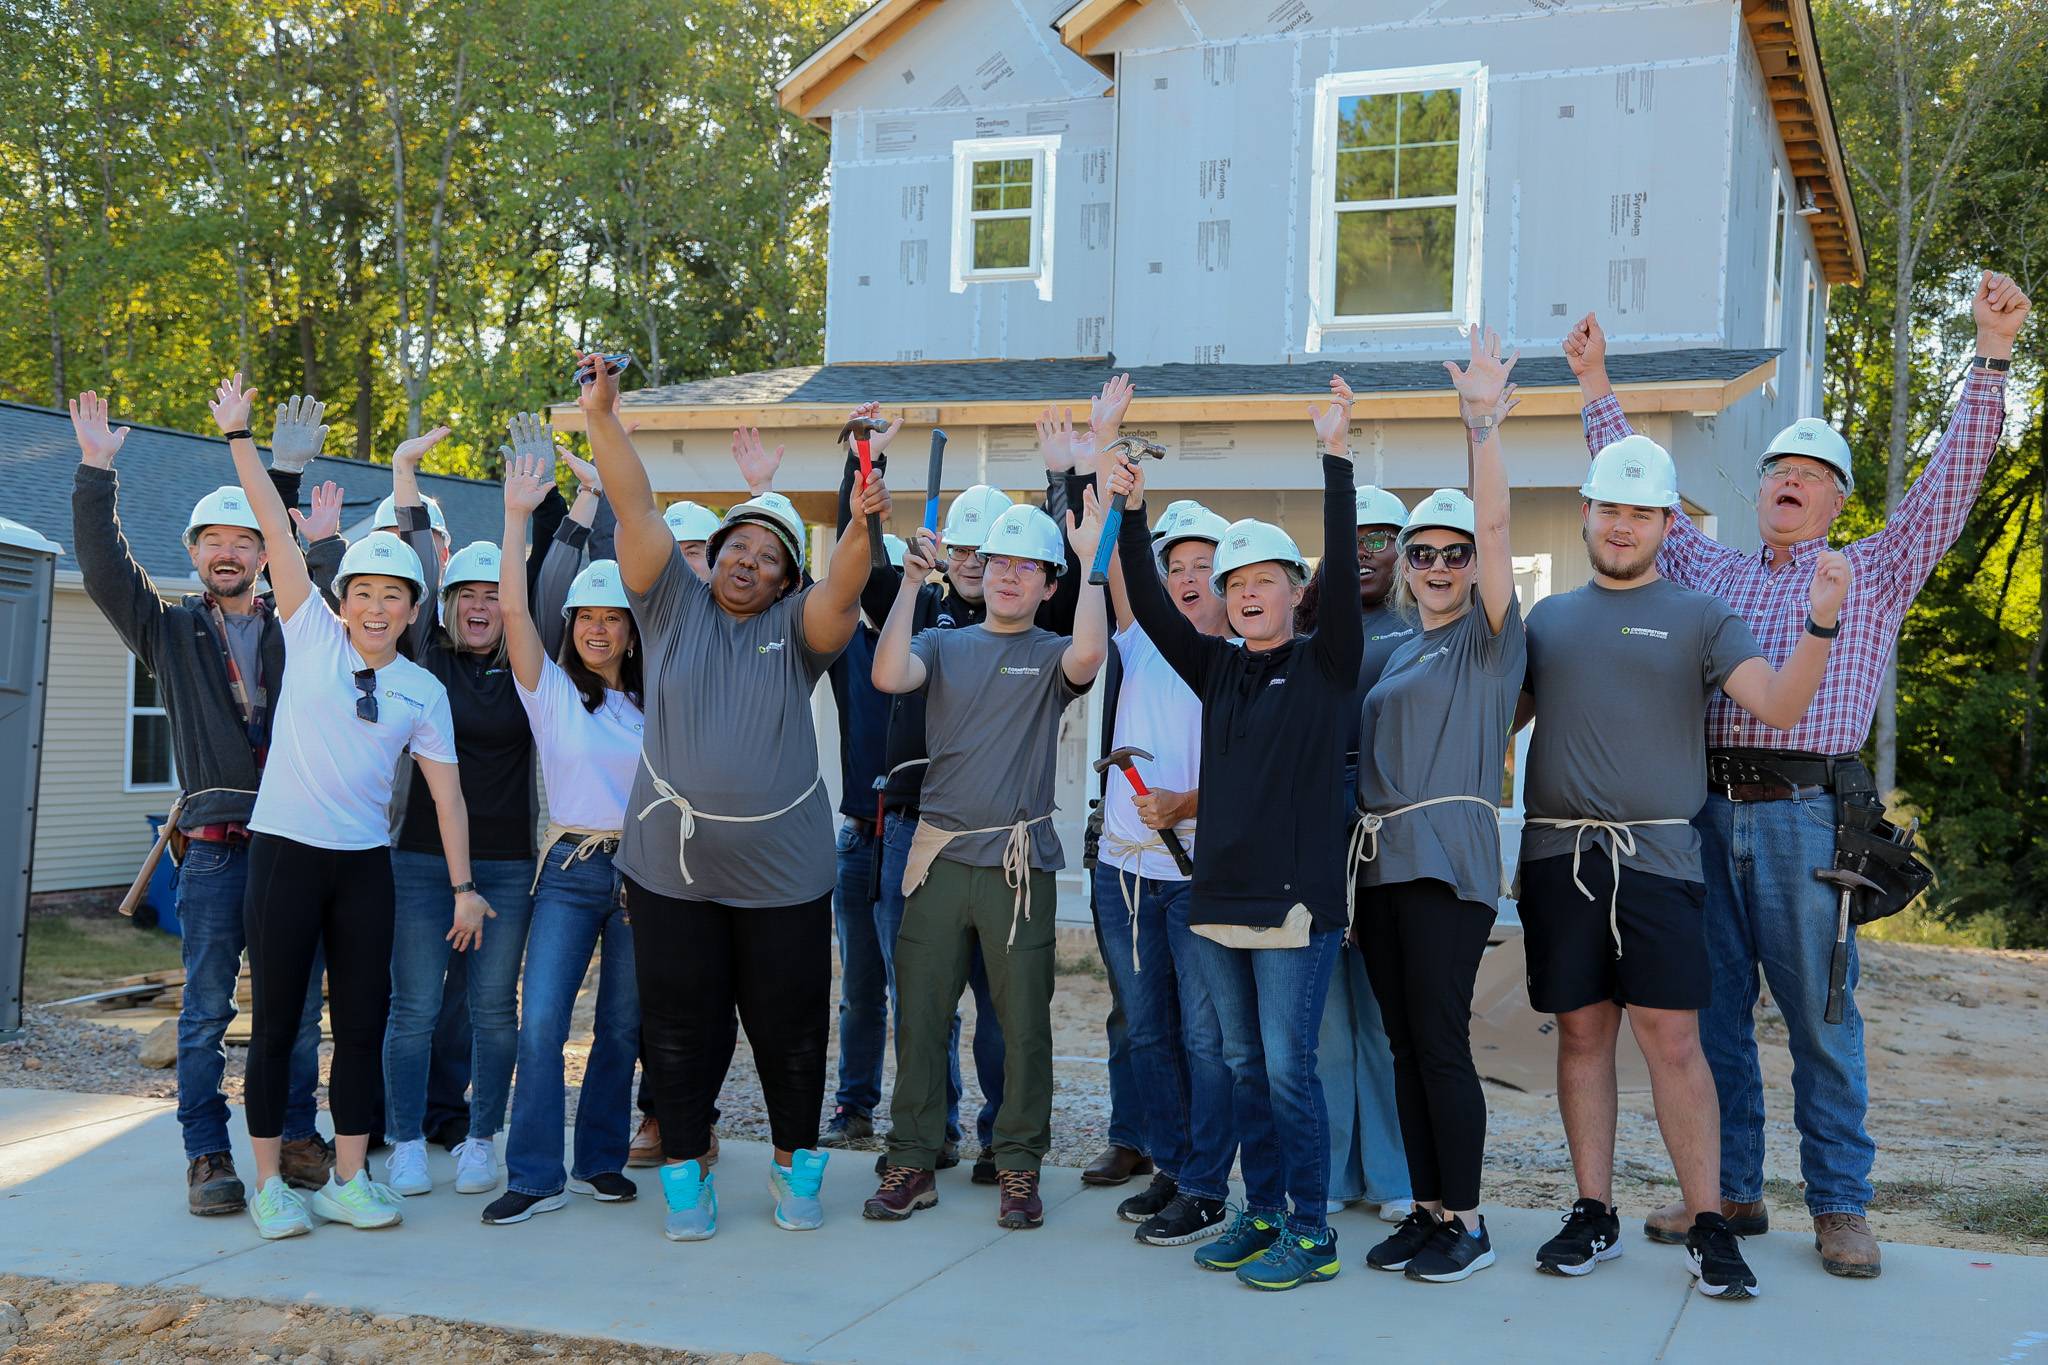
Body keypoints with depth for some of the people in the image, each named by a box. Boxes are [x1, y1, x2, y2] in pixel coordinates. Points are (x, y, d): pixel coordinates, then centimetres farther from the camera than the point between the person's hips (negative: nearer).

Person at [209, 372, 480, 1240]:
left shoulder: (423, 692, 6)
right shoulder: (312, 636, 1)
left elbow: (447, 792, 7)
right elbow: (276, 529, -5)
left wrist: (464, 885, 4)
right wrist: (239, 437, -9)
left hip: (365, 863, 3)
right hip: (285, 851, -2)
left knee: (363, 1021, 5)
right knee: (276, 1021, 2)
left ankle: (348, 1180, 16)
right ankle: (268, 1184, 12)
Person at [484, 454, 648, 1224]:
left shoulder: (655, 700, 9)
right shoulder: (550, 689, 2)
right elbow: (513, 606, -9)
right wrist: (517, 516, -13)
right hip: (570, 870, -2)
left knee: (622, 1026, 8)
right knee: (541, 1023, -11)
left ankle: (599, 1162, 20)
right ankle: (535, 1177, -4)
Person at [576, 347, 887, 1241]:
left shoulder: (796, 627, 1)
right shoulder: (675, 605, 2)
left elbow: (841, 599, -20)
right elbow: (636, 512, -7)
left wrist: (860, 529, -39)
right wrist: (601, 418, -18)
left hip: (783, 870, 0)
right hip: (672, 865, 0)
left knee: (790, 1024, 9)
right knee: (681, 1025, 7)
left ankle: (796, 1165, 26)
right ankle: (685, 1172, 21)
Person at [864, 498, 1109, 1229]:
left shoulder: (1051, 656, 6)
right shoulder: (943, 646, 11)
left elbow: (1089, 654, -19)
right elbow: (888, 675, -9)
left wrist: (1091, 557, -17)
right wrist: (911, 581, -11)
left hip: (1018, 860, -2)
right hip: (939, 855, 2)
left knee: (1024, 1022, 2)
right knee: (919, 1015, 5)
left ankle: (1019, 1166, 15)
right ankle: (913, 1161, 16)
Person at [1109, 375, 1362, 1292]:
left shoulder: (1324, 663, -2)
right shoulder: (1219, 669, 13)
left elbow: (1343, 573, -14)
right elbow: (1150, 609, 8)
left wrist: (1335, 456, -19)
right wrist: (1130, 515, -1)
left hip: (1295, 902, -6)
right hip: (1218, 899, 6)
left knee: (1288, 1069, -5)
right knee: (1243, 1067, 12)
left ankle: (1311, 1235, 5)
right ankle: (1262, 1215, 23)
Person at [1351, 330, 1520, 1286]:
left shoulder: (1489, 638, 0)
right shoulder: (1397, 652, 20)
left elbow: (1492, 525, -13)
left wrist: (1482, 423, -17)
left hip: (1447, 854, -7)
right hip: (1380, 854, 7)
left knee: (1441, 1040, -7)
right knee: (1404, 1044, 8)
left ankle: (1466, 1222, 2)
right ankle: (1426, 1210, 16)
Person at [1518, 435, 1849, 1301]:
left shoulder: (1698, 617, 7)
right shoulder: (1547, 619, 17)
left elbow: (1778, 706, -6)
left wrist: (1821, 624, -20)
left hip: (1656, 855, -3)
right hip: (1558, 851, 3)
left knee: (1672, 1038, -5)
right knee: (1582, 1032, 7)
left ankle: (1708, 1227, 3)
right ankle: (1593, 1214, 16)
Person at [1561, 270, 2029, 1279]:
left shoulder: (1874, 574, 11)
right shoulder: (1710, 570, 19)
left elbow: (1952, 480, 3)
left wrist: (1990, 355, -5)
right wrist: (1598, 389, 23)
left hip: (1805, 815, -3)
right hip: (1703, 813, 3)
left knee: (1822, 1021, 0)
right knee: (1712, 1012, 6)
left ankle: (1840, 1206, 9)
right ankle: (1729, 1191, 16)